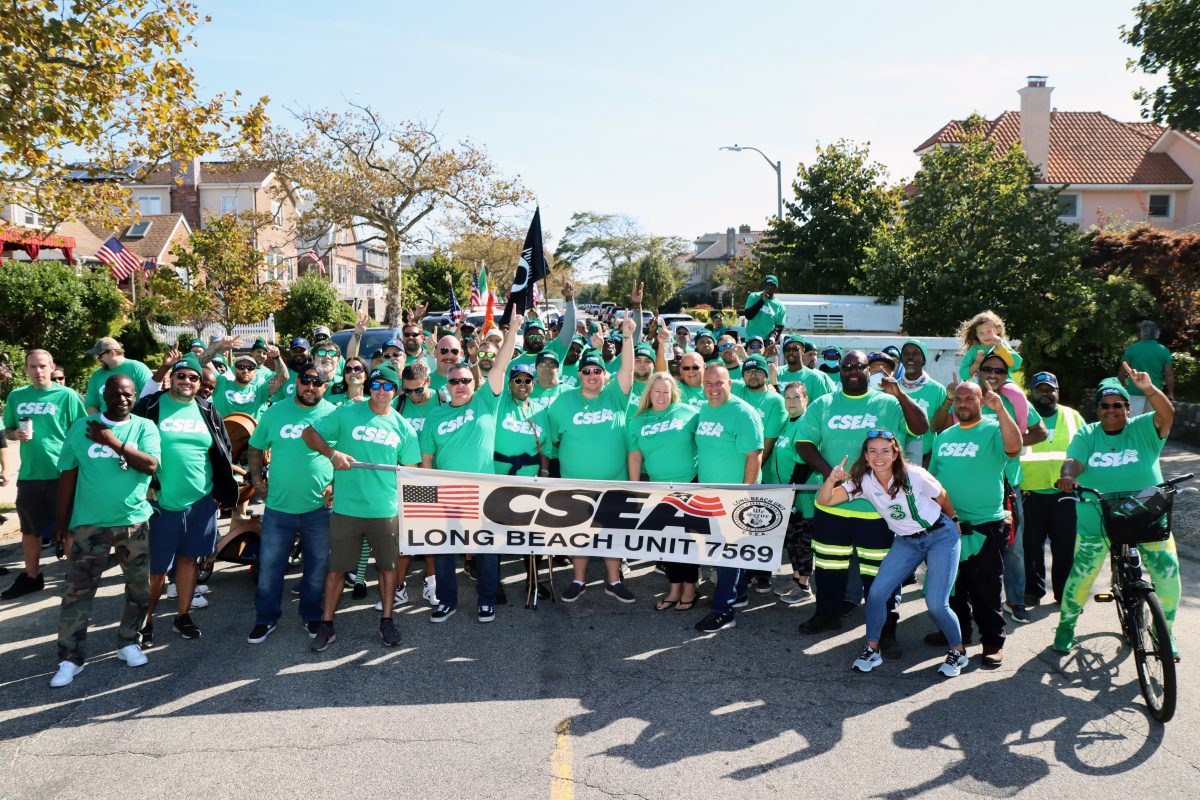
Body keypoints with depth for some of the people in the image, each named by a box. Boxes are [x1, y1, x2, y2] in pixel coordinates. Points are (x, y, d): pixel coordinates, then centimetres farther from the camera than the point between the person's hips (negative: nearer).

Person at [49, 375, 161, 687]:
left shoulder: (144, 427, 0)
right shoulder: (82, 427, 1)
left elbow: (150, 465, -15)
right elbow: (68, 475, 3)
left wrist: (114, 442, -17)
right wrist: (61, 519, 3)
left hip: (134, 521, 1)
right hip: (89, 522, -1)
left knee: (140, 588, 9)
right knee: (78, 590, 0)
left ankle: (128, 642, 27)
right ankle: (70, 657, 8)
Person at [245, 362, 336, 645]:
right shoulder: (275, 412, 3)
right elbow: (255, 449, 13)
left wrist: (337, 484, -7)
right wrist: (257, 479, 4)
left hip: (319, 507, -1)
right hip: (278, 506, 1)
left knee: (317, 566, 12)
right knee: (269, 566, 7)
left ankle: (311, 616, 30)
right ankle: (266, 619, 24)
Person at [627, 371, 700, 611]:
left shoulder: (688, 413, -4)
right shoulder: (637, 421, 5)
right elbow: (635, 457, 6)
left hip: (689, 484, -3)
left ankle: (690, 589, 16)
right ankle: (674, 589, 22)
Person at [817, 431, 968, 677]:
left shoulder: (914, 476, -22)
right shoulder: (863, 481, -12)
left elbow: (942, 498, -2)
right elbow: (824, 500, -19)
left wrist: (954, 521, 15)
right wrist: (831, 479, -39)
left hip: (940, 536, -4)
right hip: (905, 541, 4)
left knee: (936, 604, -12)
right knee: (877, 594, -10)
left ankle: (958, 652, 15)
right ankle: (872, 650, 10)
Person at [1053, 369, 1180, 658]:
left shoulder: (1143, 428, 0)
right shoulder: (1087, 434, 3)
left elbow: (1167, 415, -20)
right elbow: (1073, 461, -12)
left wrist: (1149, 390, -39)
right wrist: (1067, 476, -36)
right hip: (1096, 521, 0)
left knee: (1168, 569, -10)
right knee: (1080, 575, 3)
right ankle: (1066, 625, 26)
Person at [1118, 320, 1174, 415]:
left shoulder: (1132, 348, -4)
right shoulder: (1164, 351, 2)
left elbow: (1123, 371, -2)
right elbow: (1169, 375, 0)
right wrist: (1170, 393, 8)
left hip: (1136, 391, -2)